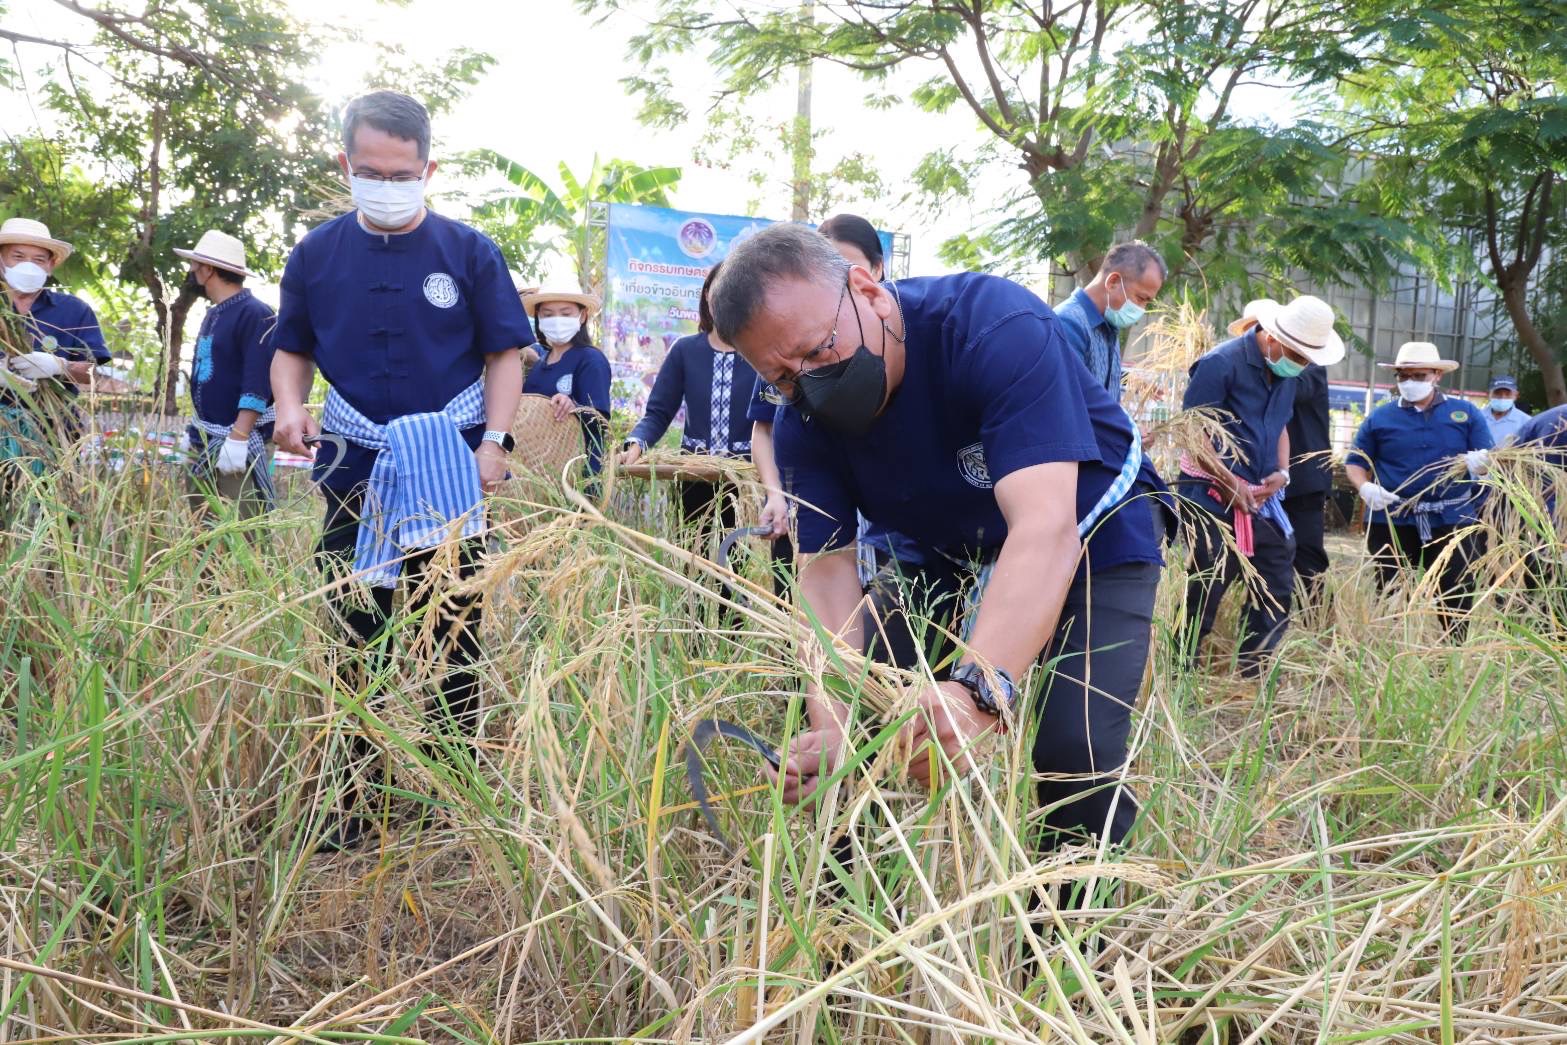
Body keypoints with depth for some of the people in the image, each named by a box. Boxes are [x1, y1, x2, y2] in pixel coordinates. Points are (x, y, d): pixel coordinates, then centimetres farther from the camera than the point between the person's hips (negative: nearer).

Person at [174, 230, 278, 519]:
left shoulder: (255, 313, -14)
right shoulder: (213, 314, 15)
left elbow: (258, 384, -21)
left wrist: (237, 439, -27)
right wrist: (196, 430, 20)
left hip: (242, 440, -9)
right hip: (204, 441, 9)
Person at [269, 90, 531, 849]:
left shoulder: (467, 252, -2)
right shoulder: (317, 254, 5)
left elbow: (503, 355, 0)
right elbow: (292, 350, 13)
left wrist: (495, 442, -13)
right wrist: (290, 408, -7)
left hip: (448, 472, -2)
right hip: (355, 473, 2)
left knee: (452, 635, 5)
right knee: (353, 634, 9)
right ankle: (350, 802, 21)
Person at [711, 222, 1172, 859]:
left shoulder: (997, 327, -35)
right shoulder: (802, 424, -17)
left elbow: (1045, 525, -45)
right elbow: (827, 567, -22)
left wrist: (979, 690, -61)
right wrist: (831, 729, -40)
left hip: (1094, 538, -4)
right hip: (950, 552, 5)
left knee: (1076, 749, -23)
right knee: (863, 717, -8)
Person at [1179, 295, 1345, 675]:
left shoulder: (1286, 372, 9)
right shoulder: (1221, 364, -15)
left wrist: (1282, 472, 2)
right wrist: (1230, 484, -18)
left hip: (1260, 498, 8)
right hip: (1213, 496, -7)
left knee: (1277, 589, 8)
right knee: (1205, 591, -3)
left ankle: (1255, 675, 19)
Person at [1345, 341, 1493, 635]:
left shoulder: (1466, 413, 7)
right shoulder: (1379, 418, 6)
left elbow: (1489, 458, 4)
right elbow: (1355, 462, 7)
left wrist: (1480, 463, -21)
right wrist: (1365, 487, -14)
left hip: (1450, 520, 0)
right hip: (1391, 520, 0)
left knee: (1457, 596, 0)